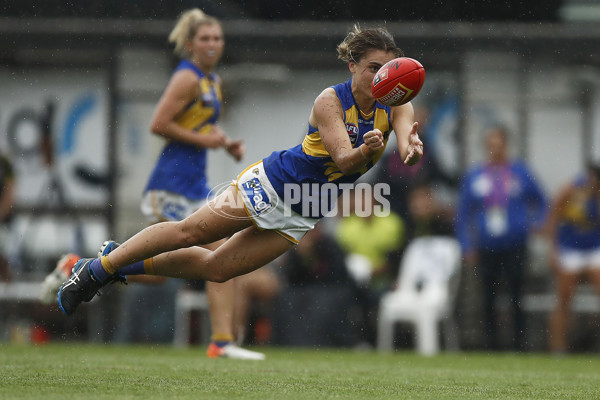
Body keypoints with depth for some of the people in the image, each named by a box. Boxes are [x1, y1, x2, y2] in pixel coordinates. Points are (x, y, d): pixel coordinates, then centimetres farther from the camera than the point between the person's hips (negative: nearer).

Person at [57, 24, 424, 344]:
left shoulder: (395, 108, -10)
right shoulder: (331, 101, -22)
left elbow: (407, 149, -29)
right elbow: (342, 159, -32)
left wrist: (412, 148, -52)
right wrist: (364, 152, -54)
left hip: (303, 216, 4)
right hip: (271, 184, -4)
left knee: (216, 269, 8)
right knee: (188, 233, -2)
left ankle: (123, 266, 26)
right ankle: (98, 268, 16)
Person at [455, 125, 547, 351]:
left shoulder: (520, 172, 3)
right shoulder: (473, 177, 6)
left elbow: (540, 202, 14)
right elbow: (463, 215, 11)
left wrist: (535, 223, -3)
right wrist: (467, 247, 6)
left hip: (514, 247, -2)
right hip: (486, 247, 2)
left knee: (516, 297, -4)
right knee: (489, 300, 4)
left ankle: (518, 345, 1)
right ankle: (491, 345, 11)